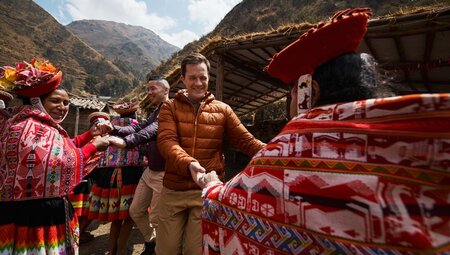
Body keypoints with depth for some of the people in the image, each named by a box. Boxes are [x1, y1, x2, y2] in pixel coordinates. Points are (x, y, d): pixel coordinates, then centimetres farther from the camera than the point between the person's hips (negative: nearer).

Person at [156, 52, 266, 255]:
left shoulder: (222, 109, 5)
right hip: (173, 190, 1)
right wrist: (189, 164, -34)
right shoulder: (170, 107, 1)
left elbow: (245, 140, 0)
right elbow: (166, 141, -15)